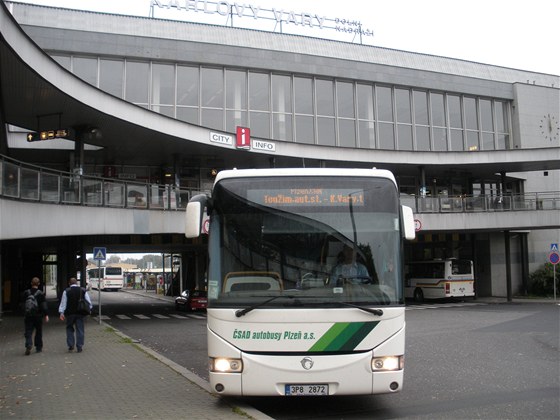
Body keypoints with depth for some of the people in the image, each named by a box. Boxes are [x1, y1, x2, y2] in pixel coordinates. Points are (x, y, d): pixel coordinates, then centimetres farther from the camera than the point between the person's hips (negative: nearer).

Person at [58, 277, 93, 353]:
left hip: (70, 313, -1)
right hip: (80, 313, 1)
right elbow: (88, 301, 6)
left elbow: (63, 303, -5)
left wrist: (61, 313, -4)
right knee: (80, 330, 5)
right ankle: (79, 347, 5)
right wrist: (90, 309, 18)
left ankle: (71, 346, 7)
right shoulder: (83, 290, 3)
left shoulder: (66, 291, -3)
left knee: (69, 328, 14)